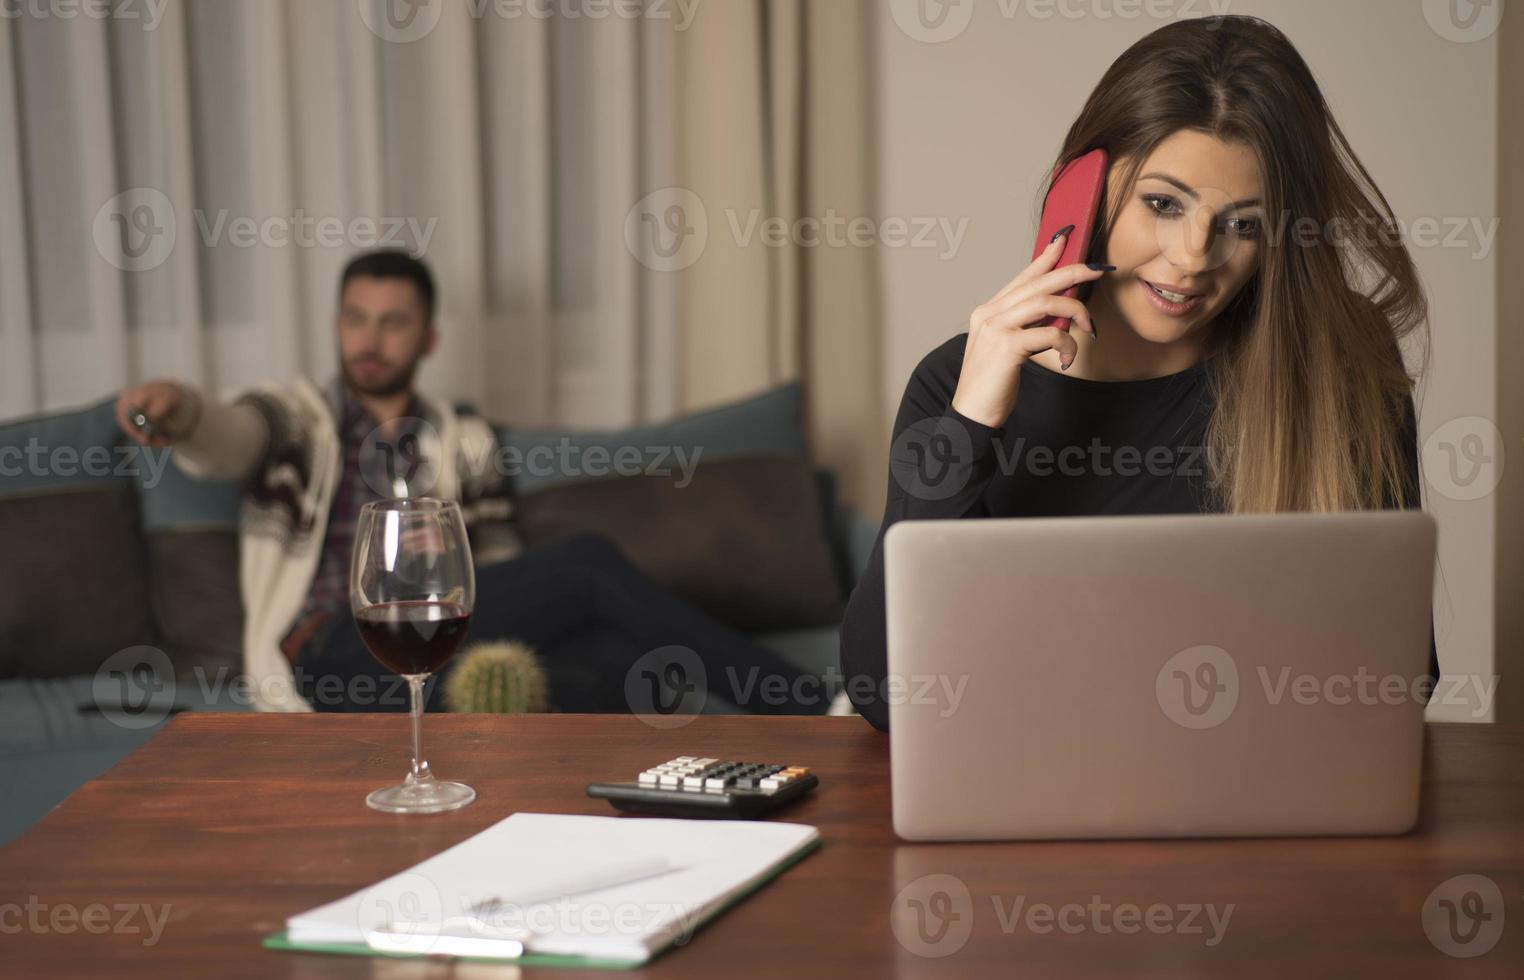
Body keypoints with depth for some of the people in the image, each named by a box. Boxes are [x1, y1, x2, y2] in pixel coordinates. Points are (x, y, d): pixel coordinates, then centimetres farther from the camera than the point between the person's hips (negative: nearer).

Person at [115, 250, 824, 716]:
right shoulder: (296, 418, 16)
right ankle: (809, 714, -20)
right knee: (588, 564, -22)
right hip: (333, 658, -4)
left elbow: (501, 572, 22)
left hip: (445, 650, 4)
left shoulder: (464, 441, 27)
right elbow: (226, 438, -8)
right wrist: (175, 410, -33)